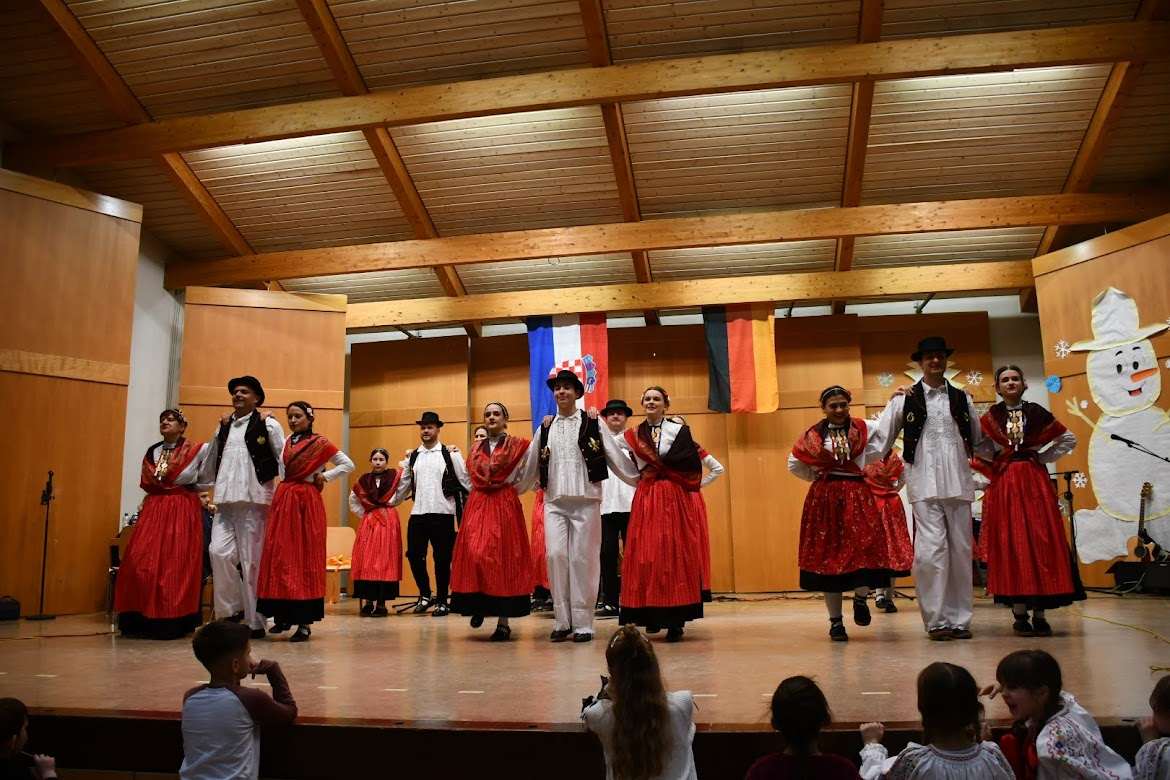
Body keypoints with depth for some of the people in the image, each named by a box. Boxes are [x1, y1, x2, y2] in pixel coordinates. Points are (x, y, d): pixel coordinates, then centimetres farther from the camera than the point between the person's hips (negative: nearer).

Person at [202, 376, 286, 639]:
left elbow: (284, 460, -1)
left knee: (251, 560, -3)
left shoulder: (267, 425, 2)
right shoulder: (223, 427, 18)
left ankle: (255, 622, 4)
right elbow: (211, 464, 26)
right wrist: (196, 484, 20)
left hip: (254, 500, -5)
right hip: (224, 501, 5)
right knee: (219, 551, -11)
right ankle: (231, 609, 8)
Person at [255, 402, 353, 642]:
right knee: (280, 557, 3)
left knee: (305, 558, -4)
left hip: (306, 502, -5)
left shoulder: (320, 443, -1)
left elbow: (348, 464, 1)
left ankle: (304, 621, -2)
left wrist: (324, 476, -3)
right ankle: (284, 615, 13)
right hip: (283, 501, 5)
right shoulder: (286, 443, 14)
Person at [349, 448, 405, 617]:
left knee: (385, 562, -4)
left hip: (388, 522, -3)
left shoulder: (394, 476, 3)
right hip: (368, 524, 3)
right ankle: (368, 602, 6)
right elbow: (353, 502, 21)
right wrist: (365, 514, 14)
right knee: (366, 562, -1)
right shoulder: (364, 480, 10)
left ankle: (381, 603, 1)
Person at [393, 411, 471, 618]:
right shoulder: (412, 457, 12)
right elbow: (403, 485, 19)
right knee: (414, 555, 3)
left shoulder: (450, 454, 0)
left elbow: (466, 481, 0)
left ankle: (442, 601, 17)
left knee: (442, 559, 2)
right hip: (417, 514, 4)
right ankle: (425, 595, 24)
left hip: (442, 514, -4)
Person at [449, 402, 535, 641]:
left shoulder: (518, 446, 3)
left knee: (502, 558, -4)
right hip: (477, 506, 4)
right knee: (474, 554, -8)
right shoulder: (476, 449, 15)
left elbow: (528, 476, 4)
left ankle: (503, 622, 1)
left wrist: (511, 492, 3)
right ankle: (478, 605, 14)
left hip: (505, 507, -3)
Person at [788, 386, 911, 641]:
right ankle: (836, 621, 13)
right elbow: (794, 464, 14)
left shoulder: (864, 429, 5)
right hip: (825, 500, 0)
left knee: (868, 546, -14)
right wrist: (818, 476, 11)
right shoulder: (813, 436, 6)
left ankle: (860, 597, 18)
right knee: (829, 555, 2)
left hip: (858, 496, 0)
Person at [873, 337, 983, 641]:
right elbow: (881, 437, 7)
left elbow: (979, 439, 21)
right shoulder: (905, 399, 6)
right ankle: (937, 620, -2)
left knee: (961, 550, 5)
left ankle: (960, 619, 13)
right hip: (924, 484, -3)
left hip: (958, 483, 3)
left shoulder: (962, 399, 14)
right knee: (931, 550, -10)